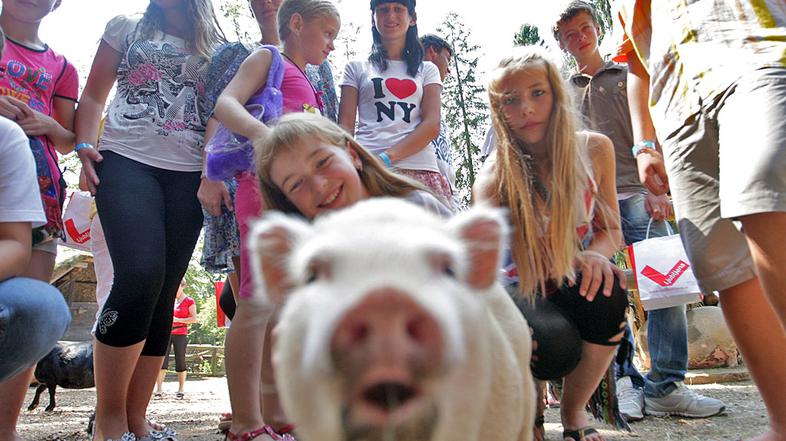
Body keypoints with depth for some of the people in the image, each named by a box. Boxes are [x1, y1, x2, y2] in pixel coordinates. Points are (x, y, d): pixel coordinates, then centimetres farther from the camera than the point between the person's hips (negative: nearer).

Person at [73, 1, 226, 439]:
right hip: (127, 162, -2)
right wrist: (86, 146, -2)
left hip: (189, 175, 2)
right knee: (139, 277, -21)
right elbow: (93, 95, 14)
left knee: (164, 291, -2)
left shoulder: (217, 48, 20)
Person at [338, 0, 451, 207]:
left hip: (419, 168, 1)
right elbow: (345, 125, 10)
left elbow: (432, 125, 5)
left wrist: (388, 157, -11)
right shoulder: (357, 68, 20)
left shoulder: (427, 70, 20)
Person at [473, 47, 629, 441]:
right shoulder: (495, 176, -16)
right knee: (554, 347, -34)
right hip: (525, 290, -2)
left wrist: (596, 254, -22)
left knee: (605, 294, -33)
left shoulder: (595, 150, -6)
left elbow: (611, 228, 3)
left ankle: (573, 409, -3)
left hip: (577, 283, 3)